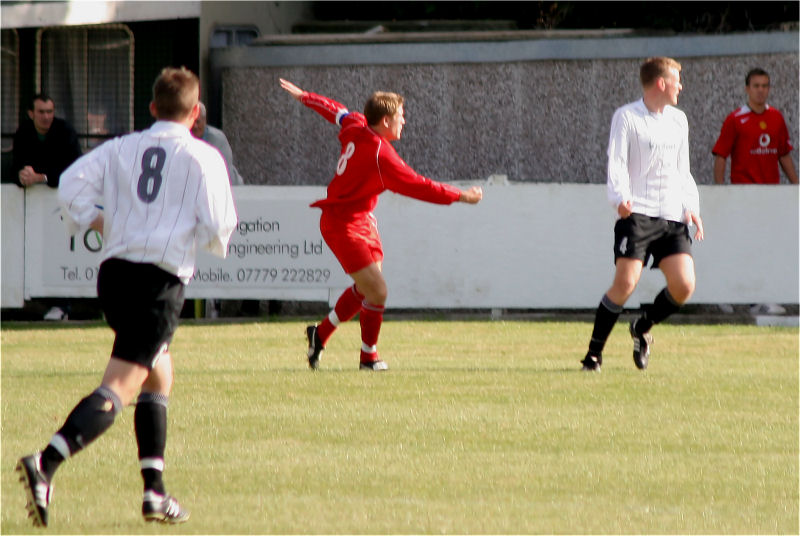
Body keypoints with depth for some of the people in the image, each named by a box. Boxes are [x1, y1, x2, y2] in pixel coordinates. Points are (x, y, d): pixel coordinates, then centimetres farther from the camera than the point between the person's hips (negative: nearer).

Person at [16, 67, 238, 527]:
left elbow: (72, 183, -1)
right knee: (119, 387, -12)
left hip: (115, 269, 6)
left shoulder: (123, 148, 11)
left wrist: (96, 220, 15)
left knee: (160, 376, 23)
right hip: (162, 278, -6)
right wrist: (218, 239, 18)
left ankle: (156, 491, 19)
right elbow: (218, 228, -5)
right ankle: (45, 465, -31)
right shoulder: (203, 157, -1)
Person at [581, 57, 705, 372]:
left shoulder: (679, 120, 18)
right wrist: (620, 198, -27)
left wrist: (691, 207, 10)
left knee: (684, 285, -9)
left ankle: (643, 328, 19)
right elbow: (616, 163, -10)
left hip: (672, 216, 6)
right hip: (636, 215, -6)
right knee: (626, 283, -18)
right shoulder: (626, 117, -1)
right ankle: (594, 352, -5)